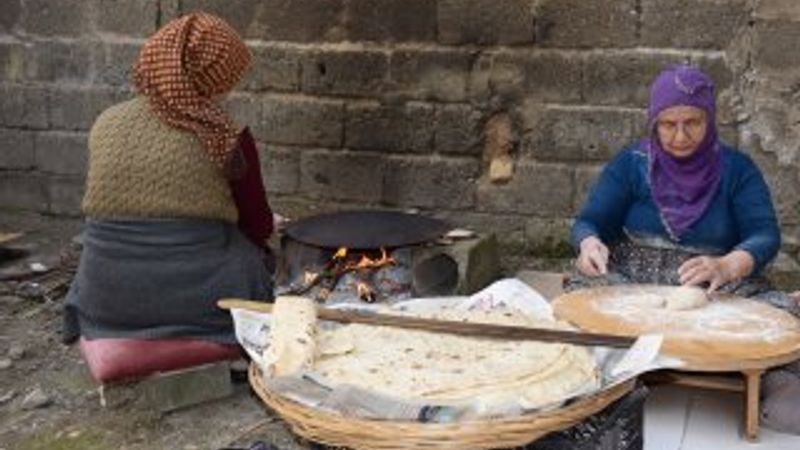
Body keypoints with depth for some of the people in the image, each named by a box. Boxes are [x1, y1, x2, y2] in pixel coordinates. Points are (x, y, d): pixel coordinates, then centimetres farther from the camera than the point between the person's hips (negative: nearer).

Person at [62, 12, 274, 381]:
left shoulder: (105, 125, 3)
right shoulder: (225, 136, -10)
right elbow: (259, 228, 0)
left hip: (106, 305, 4)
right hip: (196, 305, -4)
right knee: (256, 254, 25)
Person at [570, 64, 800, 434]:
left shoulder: (737, 169, 3)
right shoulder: (630, 163, 4)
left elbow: (765, 236, -10)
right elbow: (590, 221, -1)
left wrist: (727, 266, -35)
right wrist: (590, 244, -30)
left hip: (717, 288, 0)